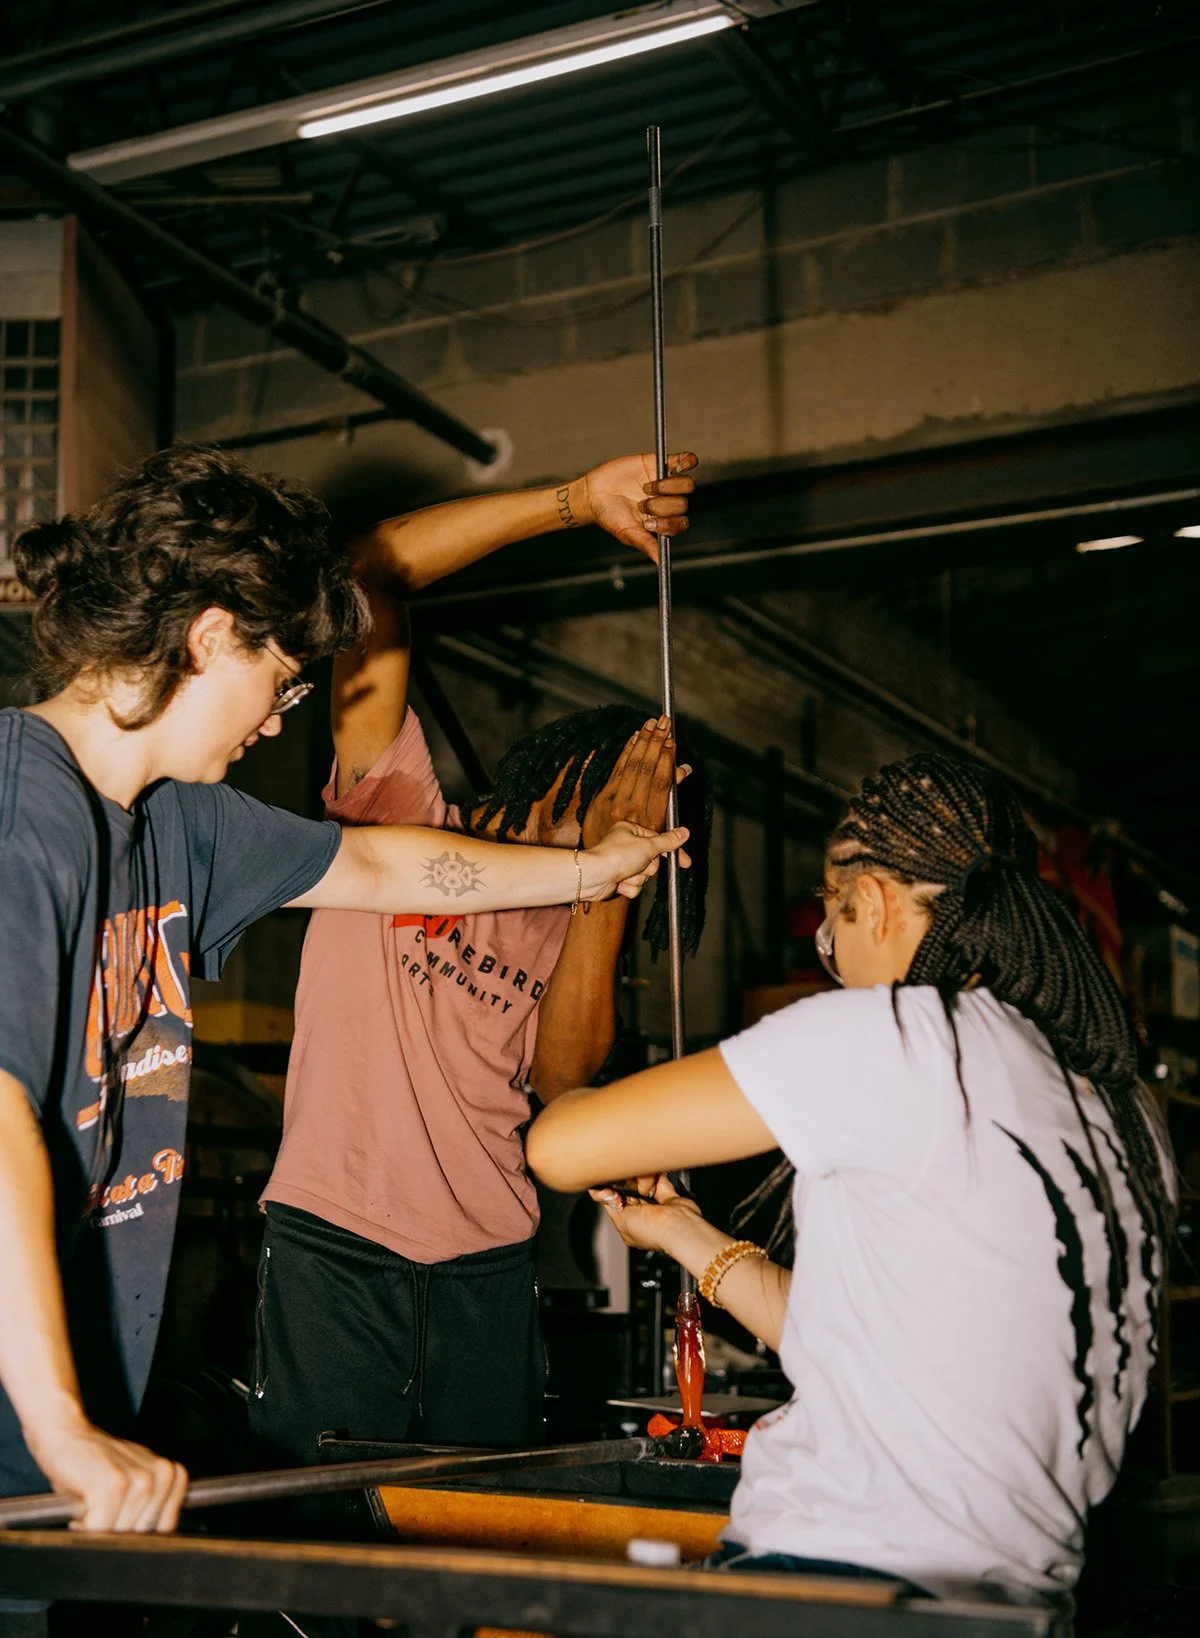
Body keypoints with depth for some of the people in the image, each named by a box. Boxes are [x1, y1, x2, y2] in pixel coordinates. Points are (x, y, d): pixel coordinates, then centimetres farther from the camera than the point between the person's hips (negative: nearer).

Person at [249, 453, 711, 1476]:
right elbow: (371, 575, -7)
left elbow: (564, 1073, -6)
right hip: (335, 1248, -4)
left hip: (488, 1273, 4)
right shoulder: (401, 809, 3)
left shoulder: (572, 924, 15)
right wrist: (578, 502, -12)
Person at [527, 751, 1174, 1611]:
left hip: (851, 1577, -8)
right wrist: (685, 1233, 25)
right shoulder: (1123, 1106, 12)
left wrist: (566, 1096, 15)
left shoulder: (900, 1035, -11)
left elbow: (562, 1146, -8)